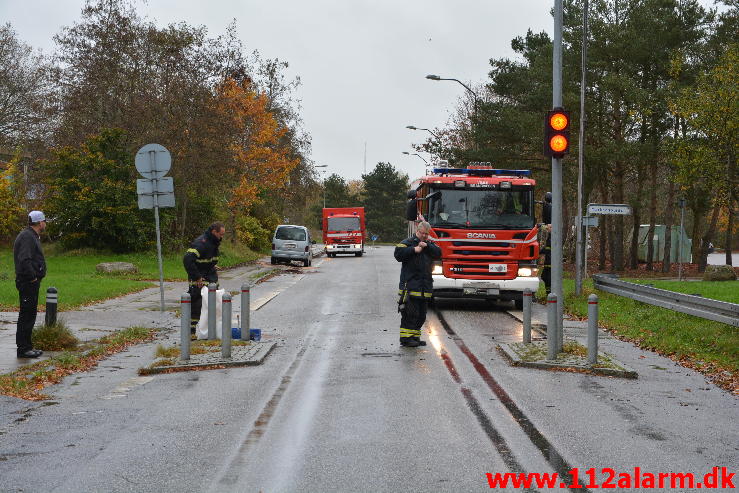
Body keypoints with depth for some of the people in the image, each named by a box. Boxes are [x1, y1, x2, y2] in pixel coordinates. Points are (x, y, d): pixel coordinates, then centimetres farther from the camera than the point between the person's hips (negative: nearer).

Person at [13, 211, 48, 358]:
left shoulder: (32, 236, 18)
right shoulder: (27, 237, -16)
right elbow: (24, 260, -26)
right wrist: (33, 277, -19)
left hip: (31, 283, 11)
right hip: (28, 283, -11)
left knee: (30, 314, 14)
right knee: (27, 314, -6)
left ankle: (27, 347, 22)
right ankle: (23, 348, -2)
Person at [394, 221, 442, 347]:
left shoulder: (430, 244, 18)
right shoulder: (408, 242, 1)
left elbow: (438, 254, 2)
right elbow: (398, 253, -14)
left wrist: (427, 246, -10)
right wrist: (414, 250, -15)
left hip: (425, 287, 6)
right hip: (410, 284, -6)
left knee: (421, 315, 10)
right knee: (410, 313, -9)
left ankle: (415, 337, 18)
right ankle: (406, 338, -5)